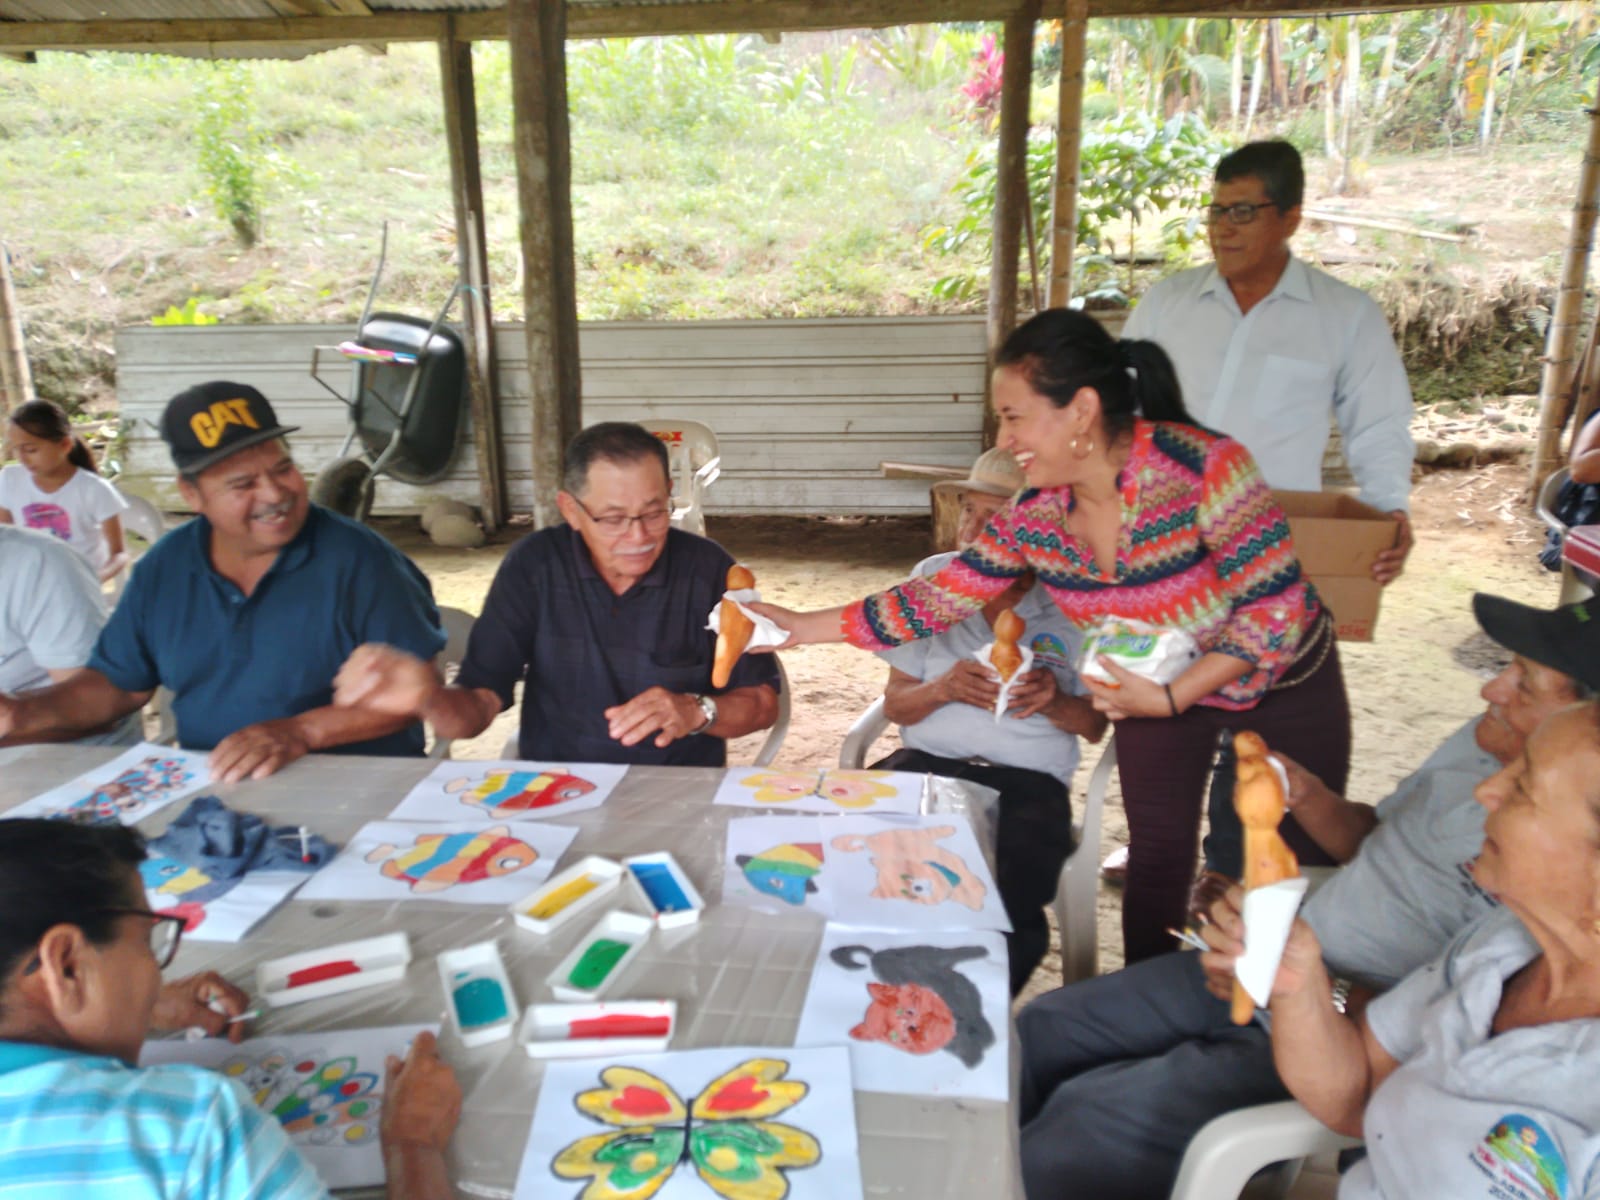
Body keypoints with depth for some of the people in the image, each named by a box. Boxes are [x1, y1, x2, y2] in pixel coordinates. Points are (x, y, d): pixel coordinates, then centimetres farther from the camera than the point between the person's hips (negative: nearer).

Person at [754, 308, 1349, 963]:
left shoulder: (1201, 466, -32)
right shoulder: (1031, 518, -15)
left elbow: (1278, 607, -27)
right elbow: (933, 601, -8)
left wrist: (1169, 698, -29)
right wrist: (802, 627, -9)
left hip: (1281, 682, -3)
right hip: (1157, 687, 4)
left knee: (1300, 864, 9)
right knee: (1157, 853, 11)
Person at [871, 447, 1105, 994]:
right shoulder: (933, 576, 9)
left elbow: (1096, 725, 8)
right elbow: (895, 704, 10)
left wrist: (1055, 703, -14)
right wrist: (944, 688, -11)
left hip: (1027, 783, -2)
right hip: (926, 763, 2)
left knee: (1003, 903, -32)